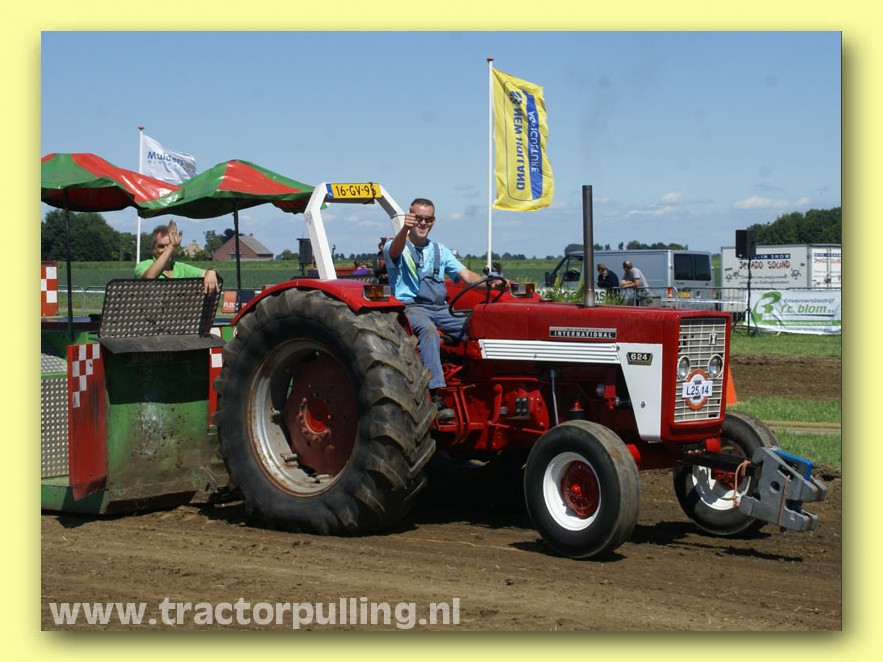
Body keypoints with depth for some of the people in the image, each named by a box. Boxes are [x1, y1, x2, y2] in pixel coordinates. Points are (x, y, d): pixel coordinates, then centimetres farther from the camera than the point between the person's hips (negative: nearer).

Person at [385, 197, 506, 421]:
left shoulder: (440, 250, 23)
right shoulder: (396, 247, 8)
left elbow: (466, 274, 12)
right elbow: (394, 251, -19)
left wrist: (490, 284, -9)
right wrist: (405, 229, -41)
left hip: (440, 309, 5)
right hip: (411, 307, -5)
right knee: (428, 329, -39)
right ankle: (436, 396, -47)